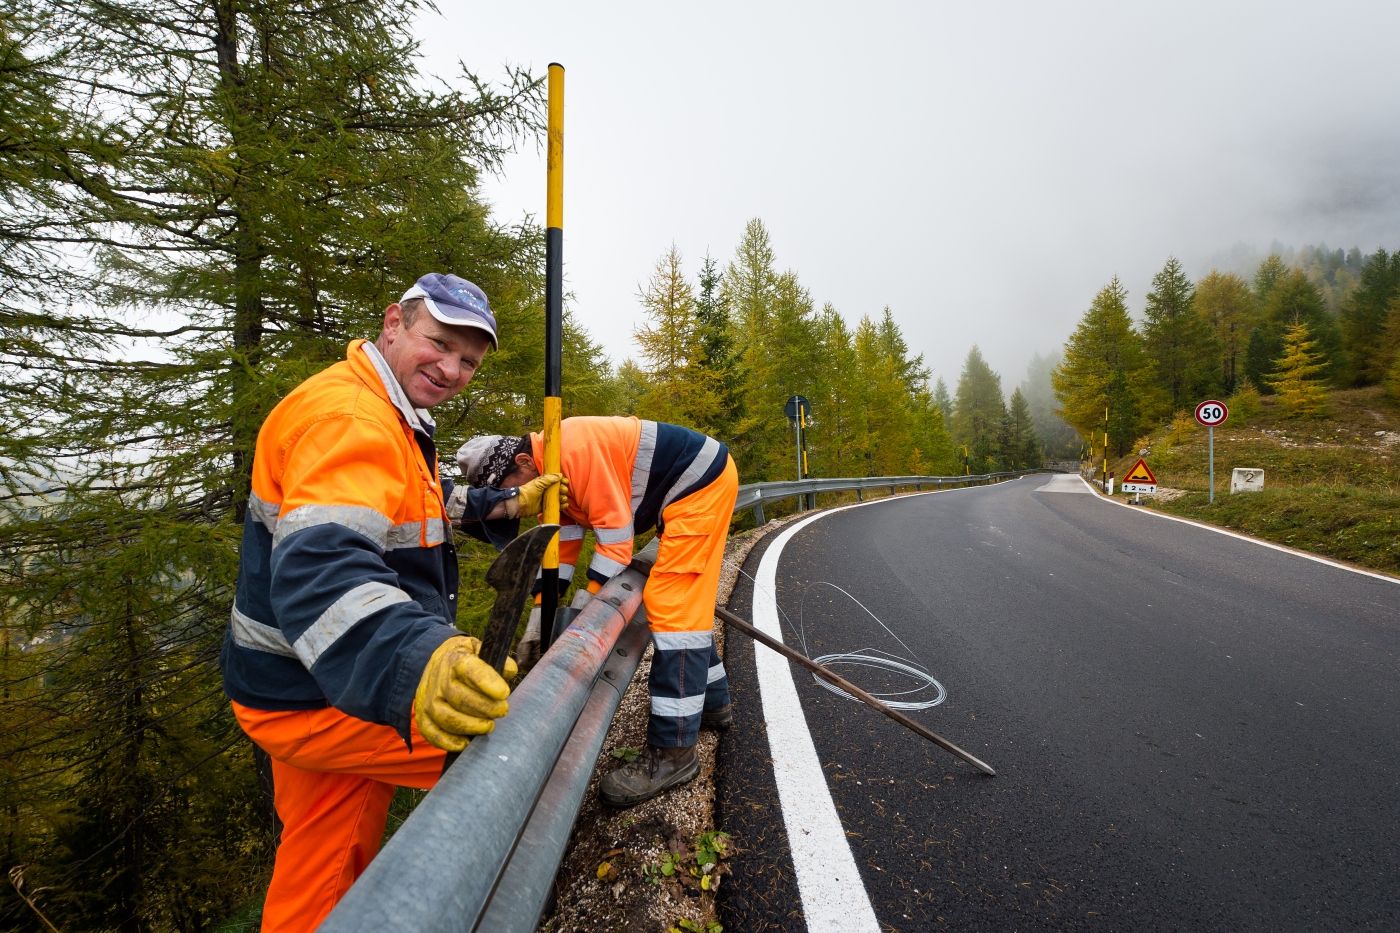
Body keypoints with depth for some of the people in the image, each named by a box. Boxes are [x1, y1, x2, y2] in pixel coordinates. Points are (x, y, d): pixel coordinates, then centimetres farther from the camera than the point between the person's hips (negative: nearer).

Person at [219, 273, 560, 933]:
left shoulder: (390, 419, 12)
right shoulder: (347, 416, -24)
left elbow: (415, 506, 30)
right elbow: (316, 569, -41)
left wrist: (506, 503, 24)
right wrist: (412, 667, -57)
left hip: (318, 689, 10)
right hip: (316, 700, -10)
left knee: (323, 874, 23)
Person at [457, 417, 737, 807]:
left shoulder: (575, 450, -26)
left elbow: (614, 532, -24)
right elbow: (560, 544, 5)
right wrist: (539, 617, 0)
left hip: (702, 482, -10)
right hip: (690, 487, 10)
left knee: (673, 604, -13)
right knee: (687, 603, 18)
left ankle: (674, 749, -8)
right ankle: (712, 701, 35)